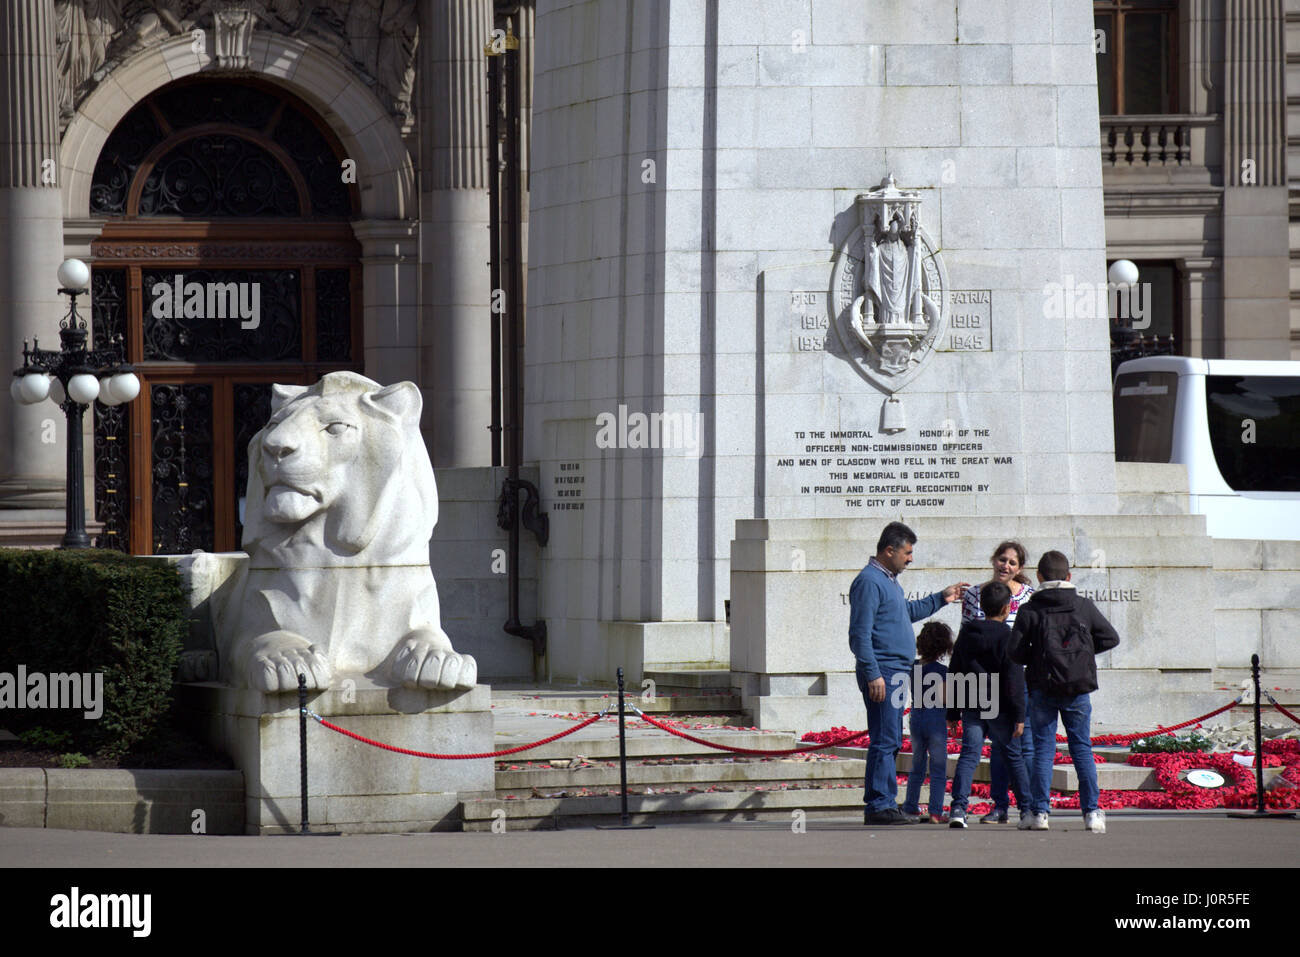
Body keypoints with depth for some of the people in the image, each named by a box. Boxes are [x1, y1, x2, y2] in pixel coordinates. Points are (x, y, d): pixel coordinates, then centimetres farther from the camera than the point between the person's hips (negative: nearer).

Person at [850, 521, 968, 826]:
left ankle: (883, 804, 16)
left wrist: (941, 598, 36)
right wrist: (873, 675, -23)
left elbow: (907, 612, 38)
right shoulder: (869, 581, -13)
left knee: (891, 742, 12)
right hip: (882, 673, -11)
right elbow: (860, 634, -18)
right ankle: (879, 806, -12)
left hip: (896, 673, 11)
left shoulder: (889, 580, 19)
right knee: (885, 741, -11)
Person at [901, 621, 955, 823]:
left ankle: (910, 807, 20)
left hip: (916, 719, 5)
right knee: (938, 769, 0)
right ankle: (935, 812, -5)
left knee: (917, 767, 18)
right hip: (935, 720, -5)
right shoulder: (940, 671, -12)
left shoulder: (913, 667, 4)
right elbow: (944, 698, -14)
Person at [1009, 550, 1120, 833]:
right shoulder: (1084, 606, 2)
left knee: (1043, 749, 4)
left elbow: (1015, 652, -6)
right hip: (1078, 690, 1)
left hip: (1042, 690, -1)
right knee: (1082, 747, 7)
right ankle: (1092, 812, 1)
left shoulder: (1029, 611, -3)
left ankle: (1041, 812, -1)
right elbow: (1111, 638, 5)